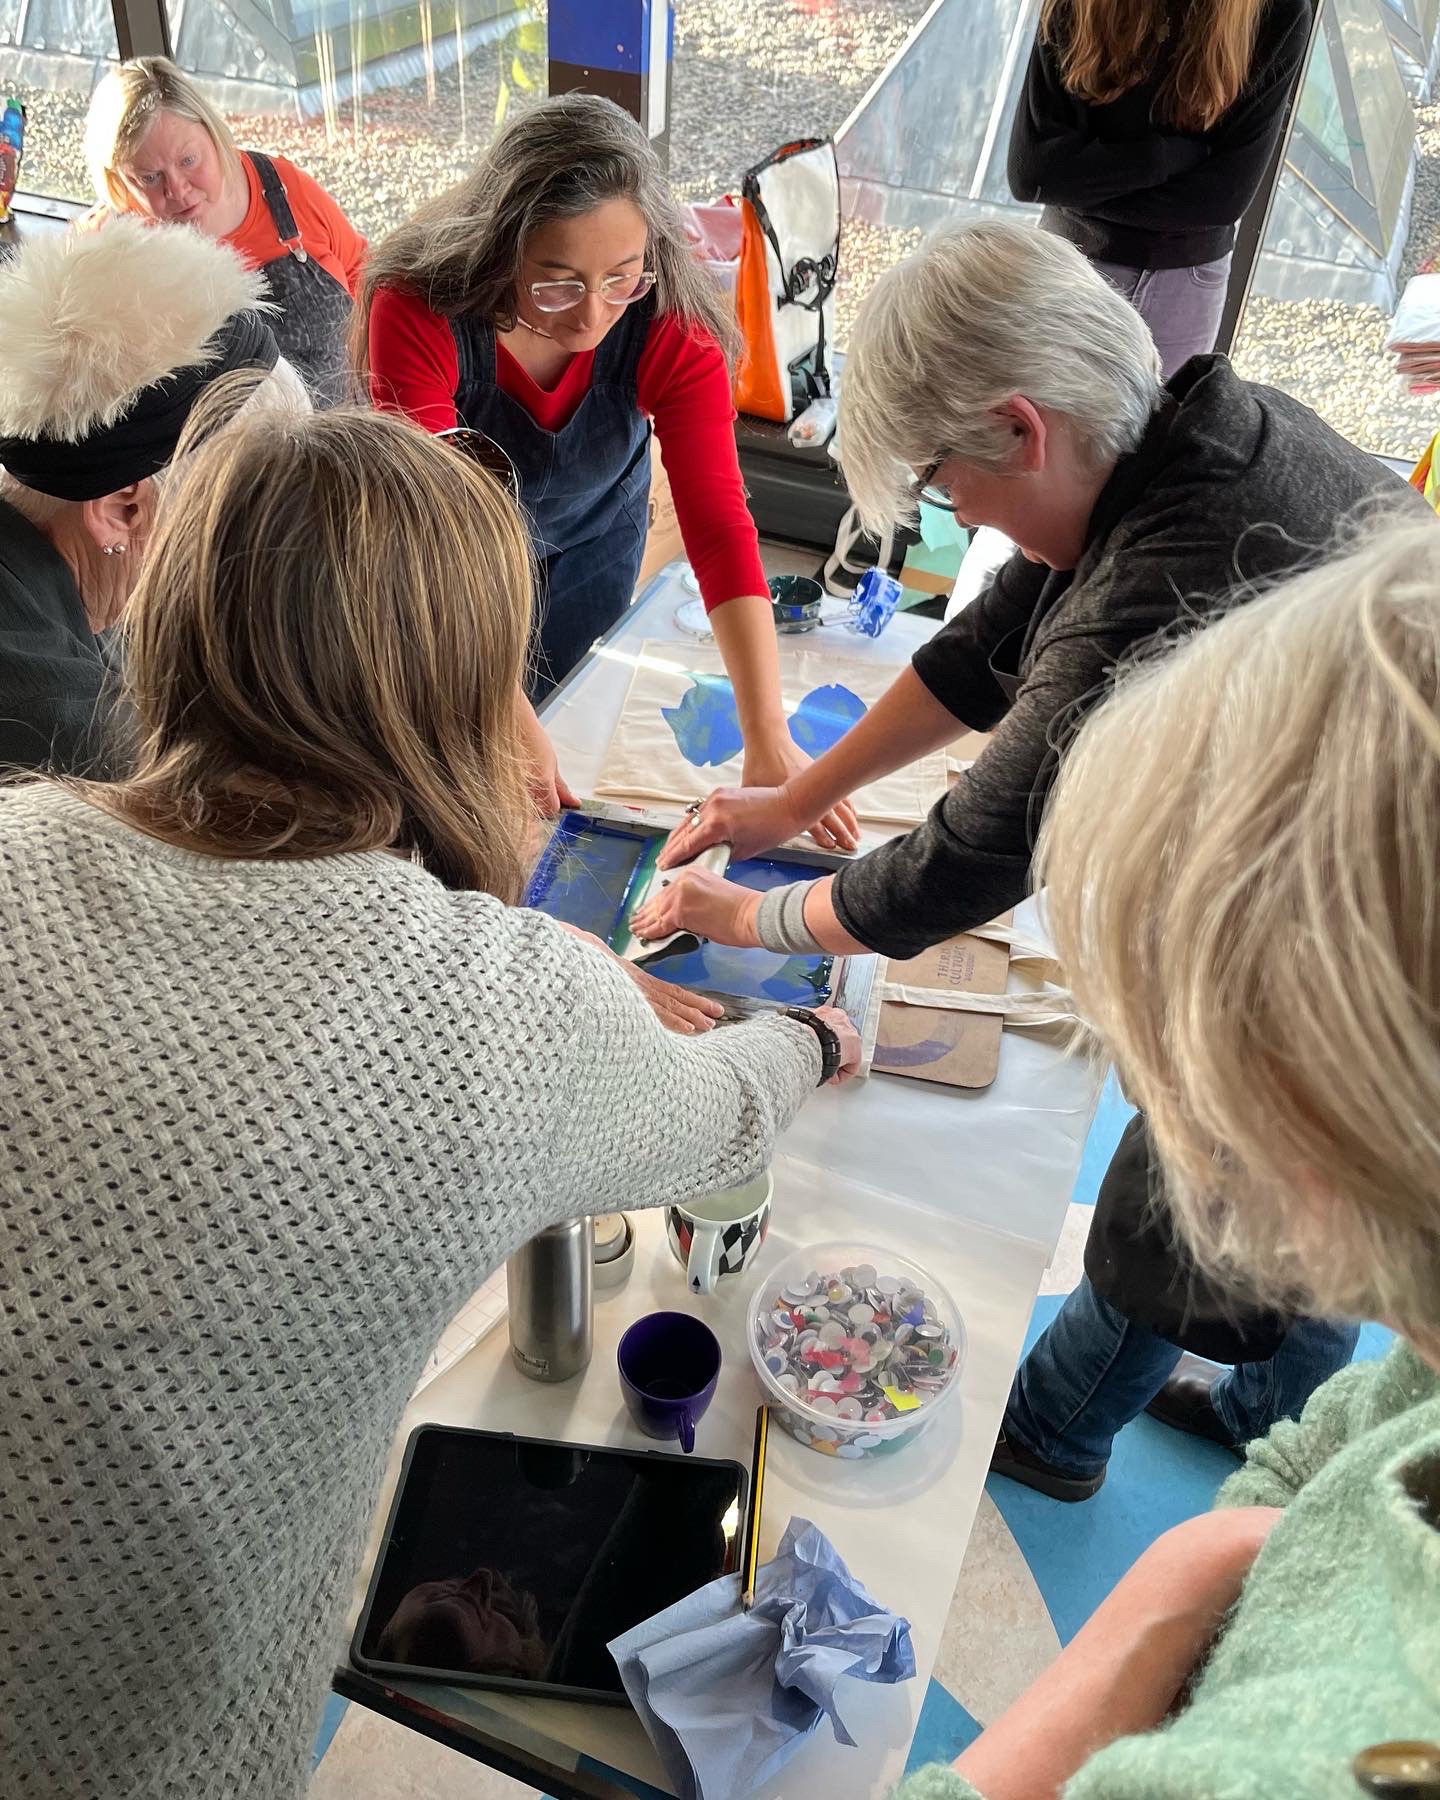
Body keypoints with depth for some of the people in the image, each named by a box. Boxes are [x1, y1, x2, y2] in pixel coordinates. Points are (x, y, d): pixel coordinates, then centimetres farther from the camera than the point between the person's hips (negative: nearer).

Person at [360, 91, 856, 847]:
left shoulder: (673, 327, -30)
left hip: (592, 534, 2)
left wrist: (768, 737, -44)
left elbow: (718, 527, -35)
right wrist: (515, 728, -50)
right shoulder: (417, 310, -37)